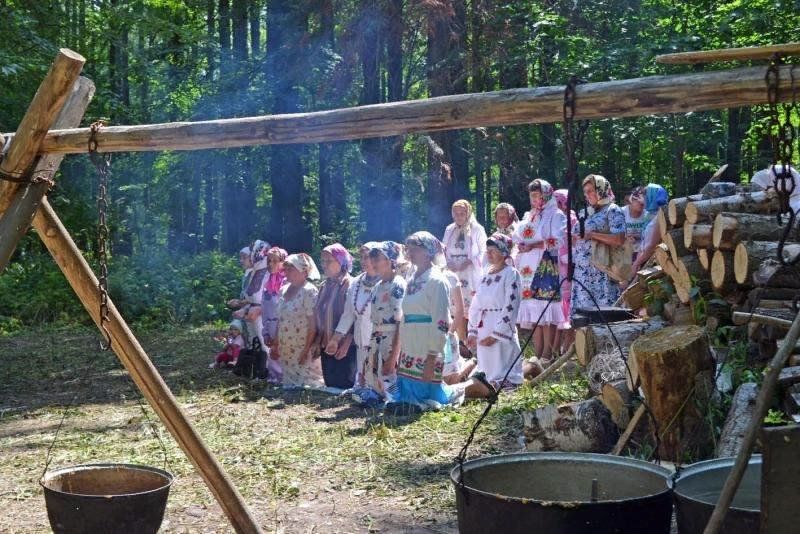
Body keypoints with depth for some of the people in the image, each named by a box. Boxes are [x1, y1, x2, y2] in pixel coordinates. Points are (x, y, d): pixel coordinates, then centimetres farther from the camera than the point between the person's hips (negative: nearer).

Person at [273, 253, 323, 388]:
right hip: (286, 350, 7)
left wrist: (307, 350, -18)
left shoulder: (309, 291, -13)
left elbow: (313, 324, -16)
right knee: (289, 382, 13)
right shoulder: (284, 290, 9)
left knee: (307, 385, -4)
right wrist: (275, 344, 13)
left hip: (303, 349, -7)